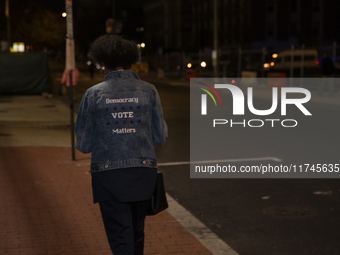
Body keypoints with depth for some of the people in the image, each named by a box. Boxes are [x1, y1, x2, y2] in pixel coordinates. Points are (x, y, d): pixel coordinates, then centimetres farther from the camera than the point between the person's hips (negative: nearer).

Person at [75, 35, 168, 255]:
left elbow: (83, 145, -1)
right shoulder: (149, 91, -3)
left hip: (109, 176, -2)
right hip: (142, 172, 3)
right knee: (137, 233, 23)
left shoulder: (94, 94, -6)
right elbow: (160, 138, 1)